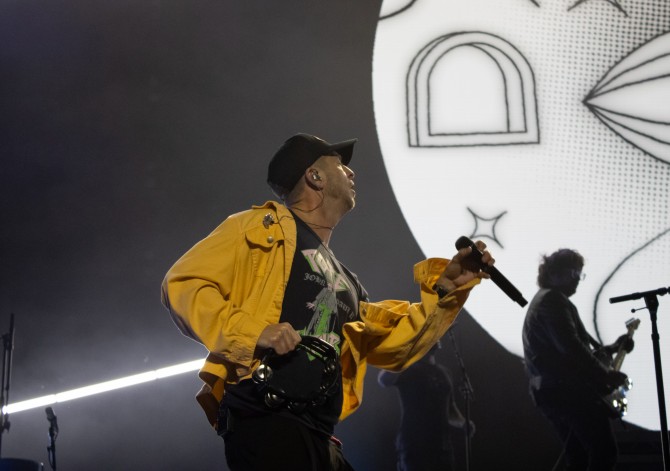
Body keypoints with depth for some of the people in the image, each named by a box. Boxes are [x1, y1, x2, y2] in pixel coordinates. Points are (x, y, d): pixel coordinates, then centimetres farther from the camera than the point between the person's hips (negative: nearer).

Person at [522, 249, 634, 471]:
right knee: (604, 453, -15)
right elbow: (571, 347, -22)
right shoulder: (554, 301, -9)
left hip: (550, 391, 11)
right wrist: (606, 374, -16)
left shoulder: (542, 301, 25)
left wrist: (611, 349, 16)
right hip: (569, 389, -11)